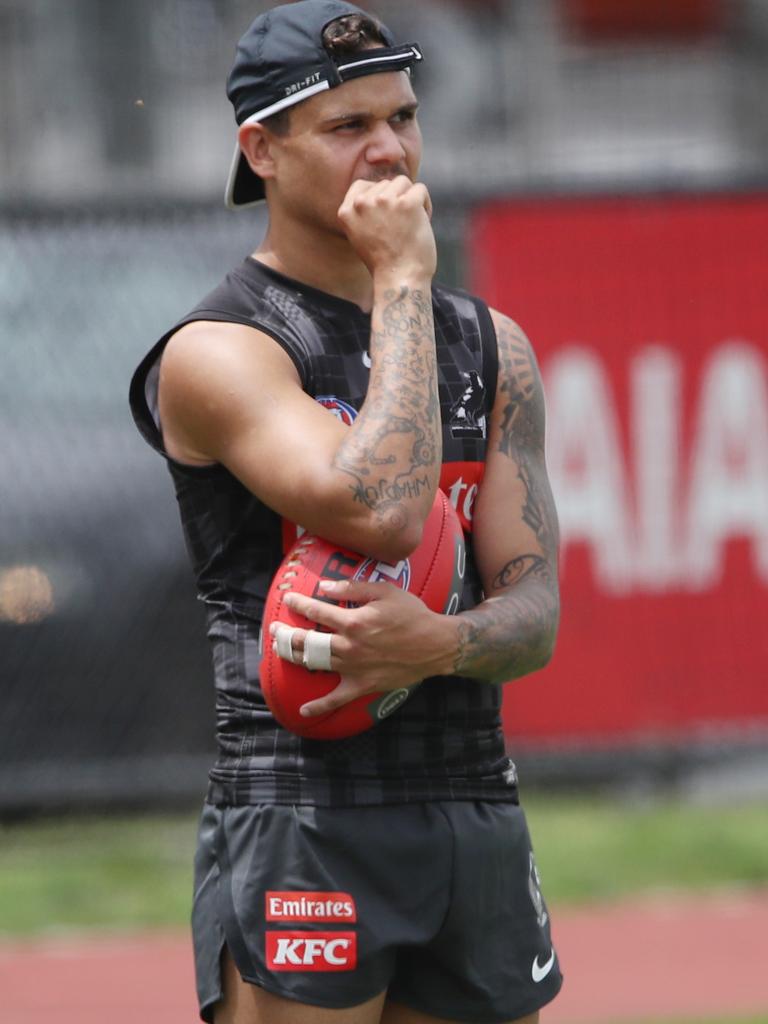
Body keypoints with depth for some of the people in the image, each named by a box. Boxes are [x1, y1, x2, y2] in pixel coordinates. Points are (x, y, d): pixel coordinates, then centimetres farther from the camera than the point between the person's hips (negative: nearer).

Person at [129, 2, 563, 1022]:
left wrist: (437, 643, -17)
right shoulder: (217, 354, -5)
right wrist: (404, 279, -12)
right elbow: (382, 512, -21)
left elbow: (534, 614, 7)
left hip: (479, 819, 6)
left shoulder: (494, 349, 14)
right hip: (299, 816, -6)